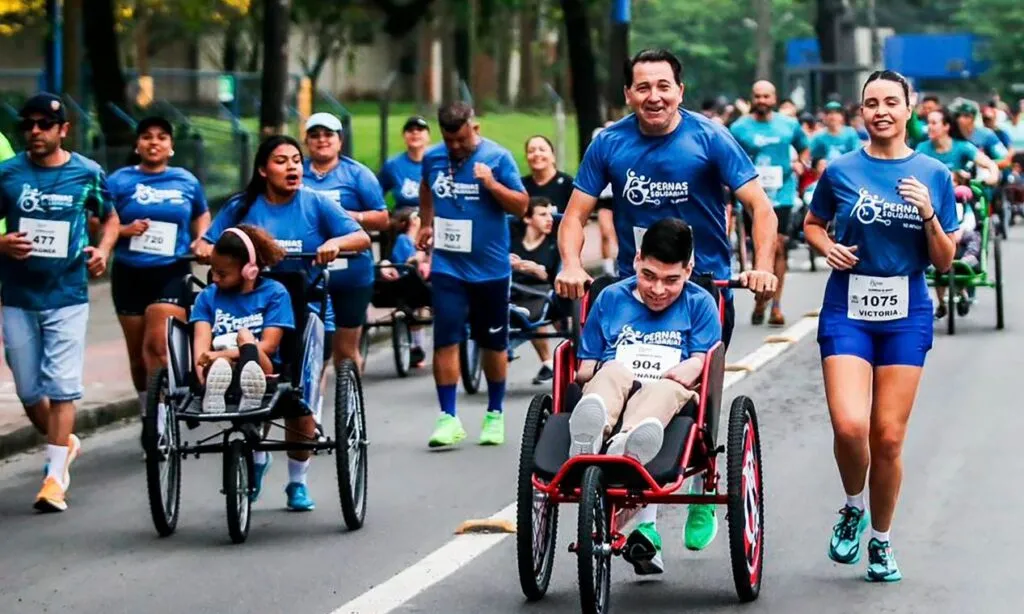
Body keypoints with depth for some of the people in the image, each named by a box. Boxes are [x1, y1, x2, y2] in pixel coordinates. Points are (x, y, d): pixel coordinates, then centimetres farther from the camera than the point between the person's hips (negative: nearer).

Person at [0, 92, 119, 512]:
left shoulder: (87, 173, 0)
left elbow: (109, 217, 15)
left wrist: (102, 250, -3)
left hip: (67, 296, -2)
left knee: (62, 388, -8)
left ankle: (55, 476, -4)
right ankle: (64, 443, 36)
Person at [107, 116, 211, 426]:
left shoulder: (187, 181, 6)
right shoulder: (119, 181, 1)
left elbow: (202, 215, 23)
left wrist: (201, 240, 6)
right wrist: (123, 230, -17)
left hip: (172, 274, -1)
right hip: (130, 274, 1)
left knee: (158, 345, -18)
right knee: (137, 352, 8)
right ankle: (147, 413, 24)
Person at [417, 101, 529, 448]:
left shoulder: (497, 157, -7)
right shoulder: (433, 158, 3)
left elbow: (521, 206, -7)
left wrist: (492, 184, -21)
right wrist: (426, 224, 15)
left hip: (490, 266, -1)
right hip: (448, 265, 1)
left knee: (494, 342, 10)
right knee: (445, 340, -8)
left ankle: (495, 414, 24)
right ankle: (448, 418, -7)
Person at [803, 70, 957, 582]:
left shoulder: (934, 175, 3)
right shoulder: (841, 171, 2)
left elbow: (944, 262, 4)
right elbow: (812, 224, 18)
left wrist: (929, 215, -13)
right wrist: (828, 247, -3)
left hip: (906, 313, 1)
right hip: (848, 308, -1)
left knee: (888, 437, 1)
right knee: (849, 425, -18)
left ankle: (880, 542, 21)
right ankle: (852, 508, 13)